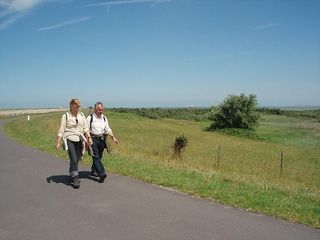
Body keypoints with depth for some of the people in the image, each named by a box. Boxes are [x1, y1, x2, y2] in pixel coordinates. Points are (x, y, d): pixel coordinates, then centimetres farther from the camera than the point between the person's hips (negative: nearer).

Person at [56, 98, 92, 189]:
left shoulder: (81, 115, 10)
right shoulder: (66, 116, -2)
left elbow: (85, 128, 10)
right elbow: (61, 130, -3)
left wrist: (89, 137, -3)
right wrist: (58, 142, -6)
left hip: (79, 140, 4)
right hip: (69, 139, -4)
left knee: (77, 159, 10)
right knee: (73, 159, -13)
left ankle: (72, 176, 30)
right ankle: (75, 179, -5)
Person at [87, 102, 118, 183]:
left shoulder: (104, 118, 12)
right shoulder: (90, 117, -4)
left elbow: (108, 129, 14)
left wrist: (113, 137, 4)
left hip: (102, 139, 5)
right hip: (93, 139, -5)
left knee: (99, 157, 11)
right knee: (96, 157, -12)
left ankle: (93, 171, 27)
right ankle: (102, 173, -20)